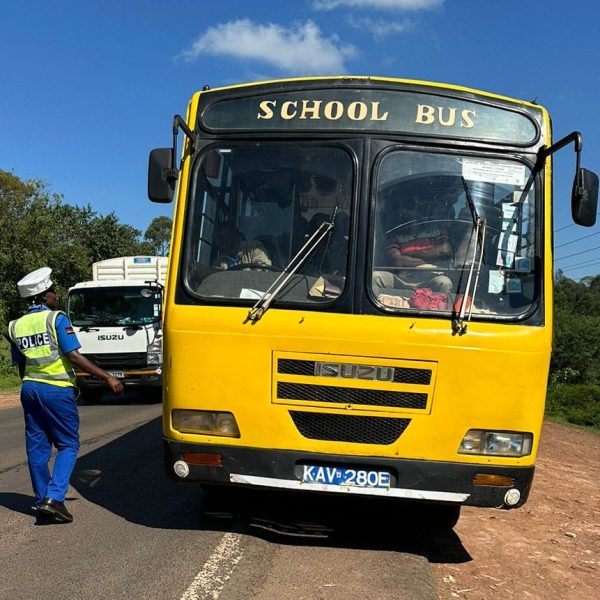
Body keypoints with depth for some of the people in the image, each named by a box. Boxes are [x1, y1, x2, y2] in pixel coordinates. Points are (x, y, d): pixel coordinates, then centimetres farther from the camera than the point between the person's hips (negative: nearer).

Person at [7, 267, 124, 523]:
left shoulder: (16, 326, 9)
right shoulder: (57, 319, -9)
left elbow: (20, 365, 14)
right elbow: (74, 357, -16)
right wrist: (107, 377, -15)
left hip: (29, 388, 6)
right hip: (57, 389, -6)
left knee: (37, 446, 12)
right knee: (68, 445, 3)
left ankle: (41, 501, 19)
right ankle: (54, 498, -10)